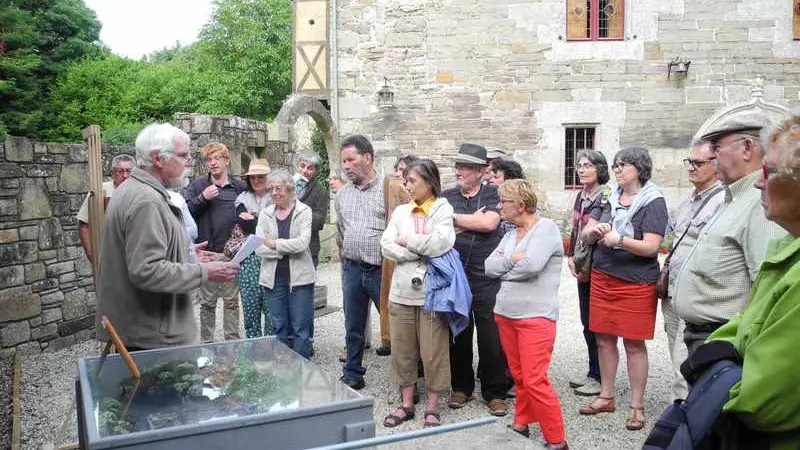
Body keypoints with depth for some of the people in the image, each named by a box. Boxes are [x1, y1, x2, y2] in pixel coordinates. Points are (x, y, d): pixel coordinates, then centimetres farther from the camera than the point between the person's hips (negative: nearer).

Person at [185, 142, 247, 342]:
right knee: (207, 302, 9)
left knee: (232, 300, 9)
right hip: (206, 252, -1)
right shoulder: (197, 186, 1)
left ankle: (233, 341, 19)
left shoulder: (240, 187, 4)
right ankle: (206, 342, 19)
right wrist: (203, 198, -17)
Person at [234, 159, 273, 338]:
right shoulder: (242, 199, 12)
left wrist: (252, 220, -7)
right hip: (249, 259, 3)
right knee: (250, 305, 5)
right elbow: (242, 222, -4)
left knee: (271, 306, -2)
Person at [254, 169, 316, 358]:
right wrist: (288, 249, -13)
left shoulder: (304, 211, -3)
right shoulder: (265, 213, 6)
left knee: (300, 328, 3)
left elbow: (303, 243, -17)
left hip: (299, 278, -3)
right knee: (279, 328, 12)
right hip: (274, 278, 3)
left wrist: (275, 244, -10)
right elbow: (259, 248, -4)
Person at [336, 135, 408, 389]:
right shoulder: (342, 194, 10)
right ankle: (352, 374, 31)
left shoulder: (393, 189, -7)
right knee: (353, 327, 15)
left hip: (382, 271, -5)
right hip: (352, 270, 5)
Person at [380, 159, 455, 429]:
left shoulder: (443, 209, -1)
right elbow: (386, 246, -2)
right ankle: (407, 404, 26)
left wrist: (407, 240, -7)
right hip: (402, 290, 4)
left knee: (433, 351, 3)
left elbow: (440, 242, -18)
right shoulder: (401, 211, 10)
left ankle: (432, 407, 19)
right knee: (402, 350, 10)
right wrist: (422, 252, -11)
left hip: (431, 291, -4)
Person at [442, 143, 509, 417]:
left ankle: (495, 392, 14)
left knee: (491, 337, -1)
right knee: (459, 335, 10)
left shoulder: (493, 195, 5)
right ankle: (461, 386, 26)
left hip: (486, 278, -2)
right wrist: (473, 222, -10)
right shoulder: (446, 197, 11)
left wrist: (455, 219, -6)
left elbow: (489, 223, -13)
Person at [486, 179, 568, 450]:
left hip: (535, 317, -7)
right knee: (518, 376, 15)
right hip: (505, 313, 7)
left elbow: (531, 265, -25)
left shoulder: (546, 228, -10)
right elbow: (489, 266, 5)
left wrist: (504, 266, -7)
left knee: (535, 381, -7)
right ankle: (522, 424, 30)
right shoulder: (511, 234, 13)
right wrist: (512, 260, -11)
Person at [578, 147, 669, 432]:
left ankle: (636, 405, 15)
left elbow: (651, 247, -17)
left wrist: (619, 240, -29)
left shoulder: (654, 201, -7)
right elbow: (586, 235, 8)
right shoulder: (609, 197, 8)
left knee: (634, 344, 3)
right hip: (602, 278, 5)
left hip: (636, 283, -5)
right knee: (604, 339, 11)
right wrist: (593, 230, -14)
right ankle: (606, 396, 26)